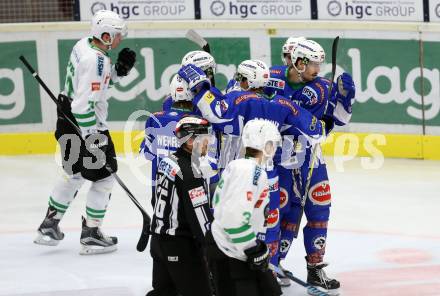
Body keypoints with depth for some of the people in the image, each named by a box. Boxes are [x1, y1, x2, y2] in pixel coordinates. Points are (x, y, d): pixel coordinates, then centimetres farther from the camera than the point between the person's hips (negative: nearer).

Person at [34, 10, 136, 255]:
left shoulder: (84, 45, 5)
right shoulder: (95, 60, -25)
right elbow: (84, 104, -27)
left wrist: (119, 70, 2)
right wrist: (93, 140, -24)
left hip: (69, 121, 10)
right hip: (85, 125, -10)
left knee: (75, 175, 23)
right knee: (104, 177, 1)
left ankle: (49, 225, 30)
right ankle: (91, 235, 6)